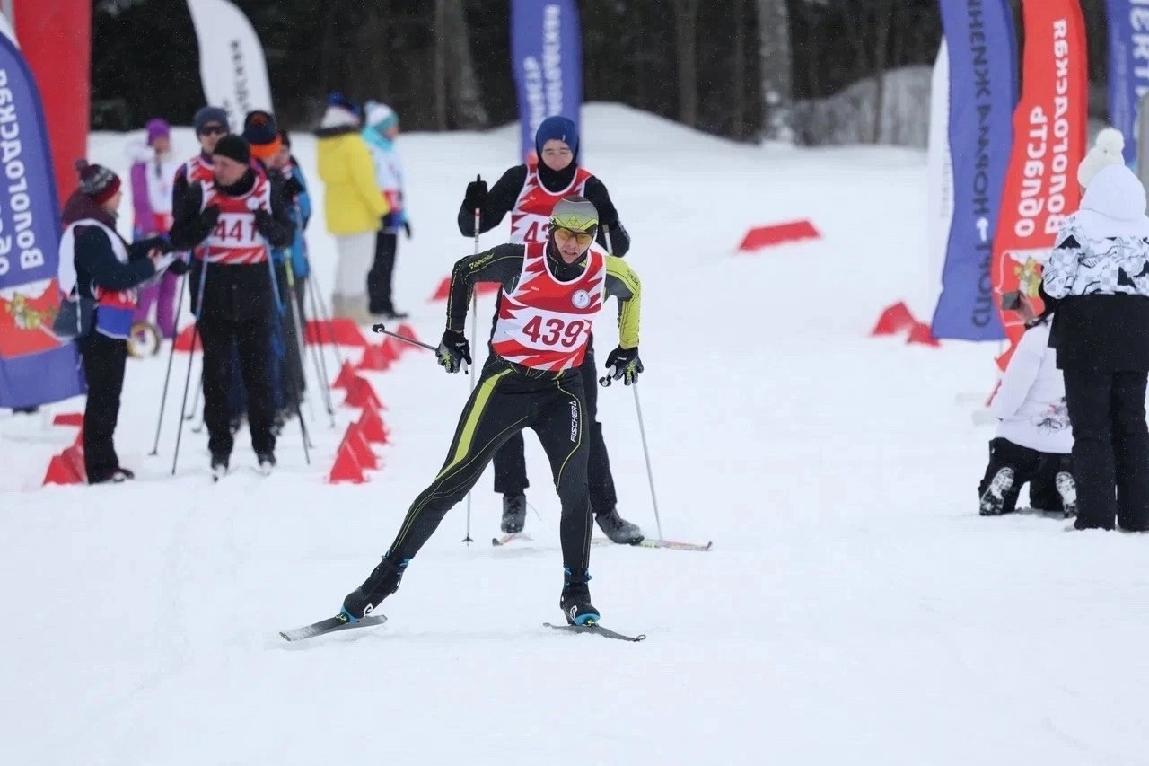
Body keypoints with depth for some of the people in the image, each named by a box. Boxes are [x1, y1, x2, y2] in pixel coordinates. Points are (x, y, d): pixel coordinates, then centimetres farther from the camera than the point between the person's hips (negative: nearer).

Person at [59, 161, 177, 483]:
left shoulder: (97, 227, 14)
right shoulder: (90, 233, -18)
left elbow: (123, 256, 19)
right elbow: (112, 274, -24)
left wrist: (156, 245, 6)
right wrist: (152, 266, -15)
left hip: (109, 326, 10)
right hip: (100, 326, -10)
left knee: (107, 396, 15)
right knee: (103, 396, -6)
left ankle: (104, 464, 23)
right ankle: (100, 467, -3)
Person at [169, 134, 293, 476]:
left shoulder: (265, 192, -1)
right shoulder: (201, 192, -4)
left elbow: (286, 234, 8)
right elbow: (178, 237, -2)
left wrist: (270, 227, -14)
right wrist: (203, 224, -21)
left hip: (254, 296, 0)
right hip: (213, 296, 0)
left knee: (257, 370, 6)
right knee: (216, 372, 3)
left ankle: (264, 444, 17)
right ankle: (219, 446, 9)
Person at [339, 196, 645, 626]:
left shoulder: (604, 272, -7)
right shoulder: (520, 261, -14)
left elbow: (632, 289, 18)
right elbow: (463, 272, 4)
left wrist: (628, 348, 23)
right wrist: (454, 336, 6)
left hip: (562, 389, 2)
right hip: (505, 382, -2)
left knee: (575, 488, -14)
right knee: (452, 483, -6)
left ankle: (577, 595, -3)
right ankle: (389, 573, 0)